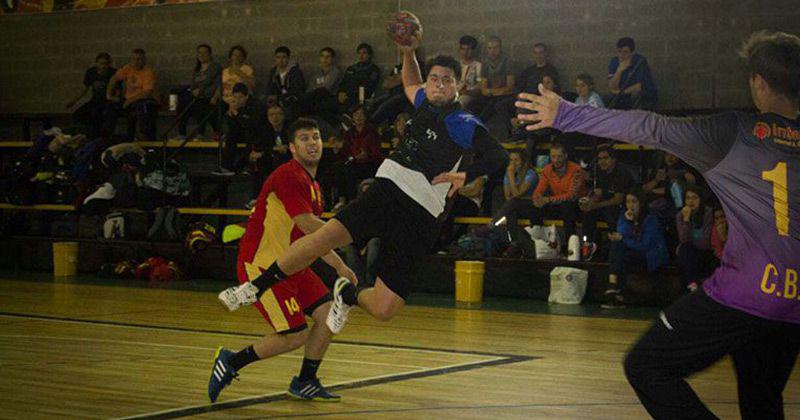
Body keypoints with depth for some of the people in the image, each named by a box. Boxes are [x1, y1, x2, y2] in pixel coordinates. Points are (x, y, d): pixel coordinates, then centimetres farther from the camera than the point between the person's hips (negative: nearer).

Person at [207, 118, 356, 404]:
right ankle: (230, 362, 6)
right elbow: (308, 225, -24)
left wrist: (340, 266, 21)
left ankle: (305, 383, 16)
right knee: (295, 336, -12)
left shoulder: (313, 185, 15)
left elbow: (312, 238, 24)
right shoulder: (289, 176, -16)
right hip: (260, 264, -10)